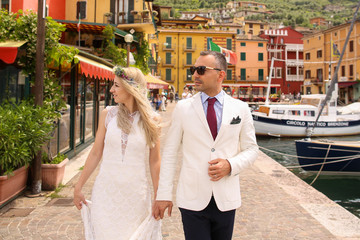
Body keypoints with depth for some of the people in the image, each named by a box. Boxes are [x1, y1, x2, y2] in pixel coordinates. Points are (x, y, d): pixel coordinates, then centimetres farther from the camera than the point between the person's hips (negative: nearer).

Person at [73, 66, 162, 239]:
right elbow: (96, 153, 4)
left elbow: (154, 161, 1)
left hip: (136, 192, -1)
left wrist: (157, 198, 2)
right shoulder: (108, 114, -1)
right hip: (106, 191, 1)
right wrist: (78, 187, 5)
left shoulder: (151, 120, -4)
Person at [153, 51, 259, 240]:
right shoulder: (183, 108, -1)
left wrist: (231, 165, -12)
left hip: (226, 199, 2)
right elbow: (170, 153, 1)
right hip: (192, 199, -1)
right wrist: (163, 194, -3)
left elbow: (251, 149, 8)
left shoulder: (240, 108, 2)